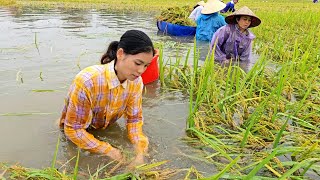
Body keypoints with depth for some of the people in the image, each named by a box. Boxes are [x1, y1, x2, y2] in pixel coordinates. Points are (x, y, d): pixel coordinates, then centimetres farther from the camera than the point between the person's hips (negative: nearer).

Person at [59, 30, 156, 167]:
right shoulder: (87, 81, -38)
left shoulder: (136, 81, -22)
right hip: (79, 135, -3)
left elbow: (134, 119, -11)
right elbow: (73, 129, -29)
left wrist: (140, 153, -27)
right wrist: (107, 150, -32)